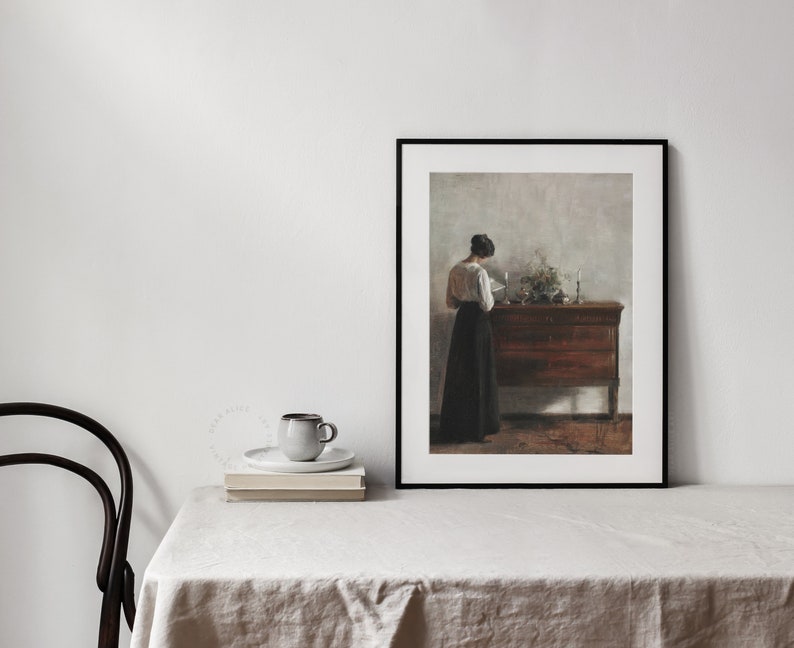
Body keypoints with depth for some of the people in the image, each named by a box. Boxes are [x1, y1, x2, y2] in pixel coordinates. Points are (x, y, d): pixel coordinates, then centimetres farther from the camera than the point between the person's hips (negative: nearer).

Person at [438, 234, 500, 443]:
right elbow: (487, 305, -16)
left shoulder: (455, 270, 4)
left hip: (461, 320, 7)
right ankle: (478, 424, 9)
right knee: (478, 372, 3)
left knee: (458, 371, 13)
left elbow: (450, 302, 11)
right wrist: (490, 296, 4)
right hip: (478, 323, -7)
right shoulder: (479, 272, -17)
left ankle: (454, 424, 20)